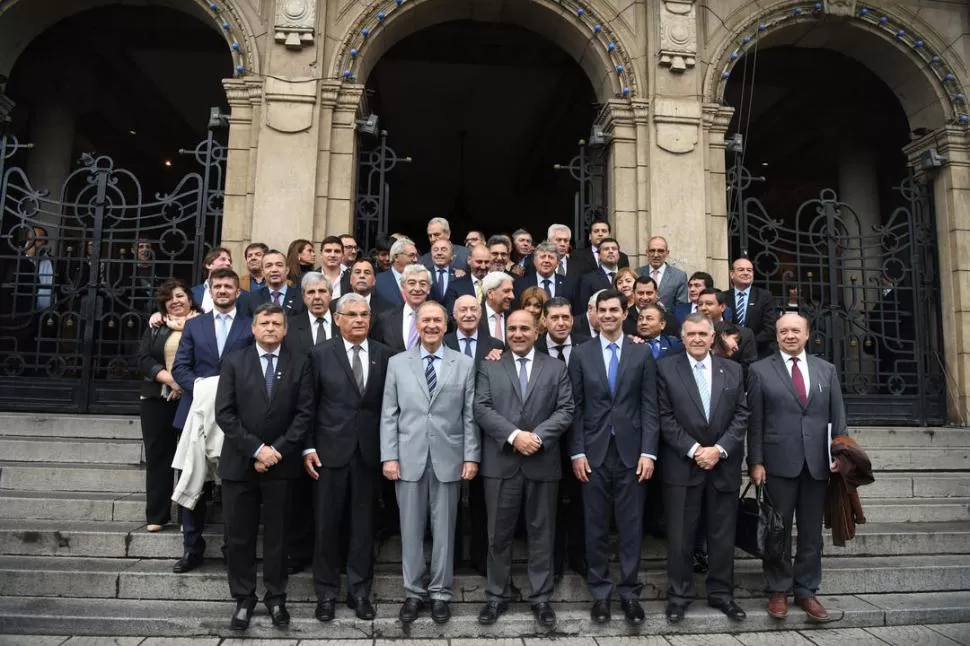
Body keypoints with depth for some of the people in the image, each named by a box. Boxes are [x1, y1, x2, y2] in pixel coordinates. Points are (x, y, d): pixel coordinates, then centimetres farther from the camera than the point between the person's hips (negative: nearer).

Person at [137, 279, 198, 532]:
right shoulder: (156, 326, 12)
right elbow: (144, 359, 3)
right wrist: (170, 379, -13)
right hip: (157, 399, 3)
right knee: (158, 456, 6)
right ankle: (157, 515, 15)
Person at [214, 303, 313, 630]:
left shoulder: (299, 363, 3)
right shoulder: (234, 361, 3)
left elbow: (304, 413, -3)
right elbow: (224, 413, -4)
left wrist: (277, 450, -11)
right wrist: (256, 449, -13)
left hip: (281, 463, 0)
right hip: (239, 462, 1)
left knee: (277, 534, 9)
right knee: (239, 536, 8)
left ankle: (276, 597, 23)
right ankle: (243, 599, 22)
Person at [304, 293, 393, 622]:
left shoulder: (384, 354, 2)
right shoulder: (321, 354, -1)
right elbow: (309, 405, 0)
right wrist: (308, 447, -5)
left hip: (370, 451, 1)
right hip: (331, 450, -1)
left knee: (364, 523, 10)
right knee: (327, 523, 8)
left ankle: (359, 590, 24)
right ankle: (327, 592, 24)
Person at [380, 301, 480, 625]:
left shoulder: (465, 364, 3)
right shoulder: (397, 363, 5)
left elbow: (470, 415, 1)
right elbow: (389, 414, 3)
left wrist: (471, 456, -4)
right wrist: (389, 456, -3)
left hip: (448, 459, 0)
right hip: (409, 459, 1)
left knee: (444, 529, 9)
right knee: (410, 529, 9)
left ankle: (440, 593, 23)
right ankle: (414, 592, 24)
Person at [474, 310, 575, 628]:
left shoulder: (556, 368, 8)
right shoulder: (489, 367, 6)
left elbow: (565, 410, -1)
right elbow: (482, 408, -4)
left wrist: (538, 436, -15)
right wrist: (514, 435, -16)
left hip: (543, 463, 1)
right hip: (501, 462, 0)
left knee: (542, 533, 9)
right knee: (499, 534, 9)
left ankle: (541, 598, 23)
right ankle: (497, 596, 23)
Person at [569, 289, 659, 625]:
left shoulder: (642, 353, 4)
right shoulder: (581, 353, 4)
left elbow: (649, 406, 1)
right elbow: (576, 407, 2)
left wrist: (648, 452, -6)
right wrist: (577, 452, -4)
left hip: (630, 450, 0)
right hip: (593, 451, 0)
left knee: (631, 526, 6)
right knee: (596, 526, 8)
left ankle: (629, 592, 19)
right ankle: (600, 593, 21)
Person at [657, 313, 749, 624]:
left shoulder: (733, 370, 8)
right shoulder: (666, 368, -1)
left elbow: (741, 415, 3)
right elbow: (665, 417, -5)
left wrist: (719, 449, -9)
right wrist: (693, 450, -12)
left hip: (724, 465, 3)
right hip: (682, 465, -2)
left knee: (723, 535, 11)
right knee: (680, 536, 4)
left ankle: (721, 593, 26)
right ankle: (679, 595, 17)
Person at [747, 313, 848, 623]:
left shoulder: (826, 369, 10)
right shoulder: (760, 370, 1)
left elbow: (837, 417, 9)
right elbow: (754, 421, -3)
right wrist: (755, 462, -8)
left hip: (817, 463, 3)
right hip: (779, 462, -3)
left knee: (812, 532, 10)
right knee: (778, 530, 6)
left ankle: (806, 591, 23)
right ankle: (778, 590, 19)